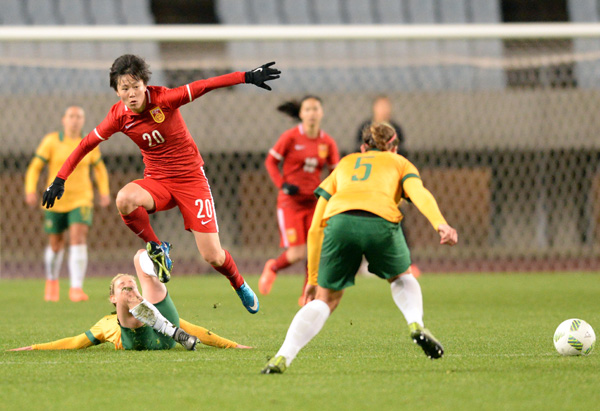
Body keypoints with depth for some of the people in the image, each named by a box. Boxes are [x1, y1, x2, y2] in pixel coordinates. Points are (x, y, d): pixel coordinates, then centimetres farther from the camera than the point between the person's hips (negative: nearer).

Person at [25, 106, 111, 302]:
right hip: (55, 200, 0)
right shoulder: (51, 141, -6)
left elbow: (99, 168, 17)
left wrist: (105, 192, 7)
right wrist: (30, 190, -18)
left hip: (81, 200, 0)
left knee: (78, 239, -20)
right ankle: (52, 281, 40)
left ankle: (76, 289, -24)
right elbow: (35, 167, -4)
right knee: (56, 244, 11)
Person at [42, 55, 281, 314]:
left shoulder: (162, 99, -18)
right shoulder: (119, 116, -8)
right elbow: (87, 144, 2)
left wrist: (248, 77, -28)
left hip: (190, 178, -2)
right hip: (157, 181, 2)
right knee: (124, 199, -34)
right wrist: (60, 179, 0)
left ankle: (240, 286, 28)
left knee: (212, 256, -7)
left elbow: (202, 86, -21)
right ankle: (156, 249, -8)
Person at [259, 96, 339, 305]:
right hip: (290, 201, -4)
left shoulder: (328, 143, 2)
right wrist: (282, 184, -12)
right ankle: (272, 268, 23)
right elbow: (270, 161, 1)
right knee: (297, 253, -11)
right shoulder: (290, 137, -8)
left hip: (315, 202, 4)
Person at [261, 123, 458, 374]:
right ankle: (416, 325, 3)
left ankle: (282, 358, -2)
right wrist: (441, 224, -10)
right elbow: (419, 193, 6)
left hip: (339, 220, 1)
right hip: (381, 222, -1)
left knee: (325, 299, 15)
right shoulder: (400, 163, 32)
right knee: (401, 278, 29)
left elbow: (315, 229, 33)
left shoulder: (344, 164, 38)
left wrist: (313, 279, 37)